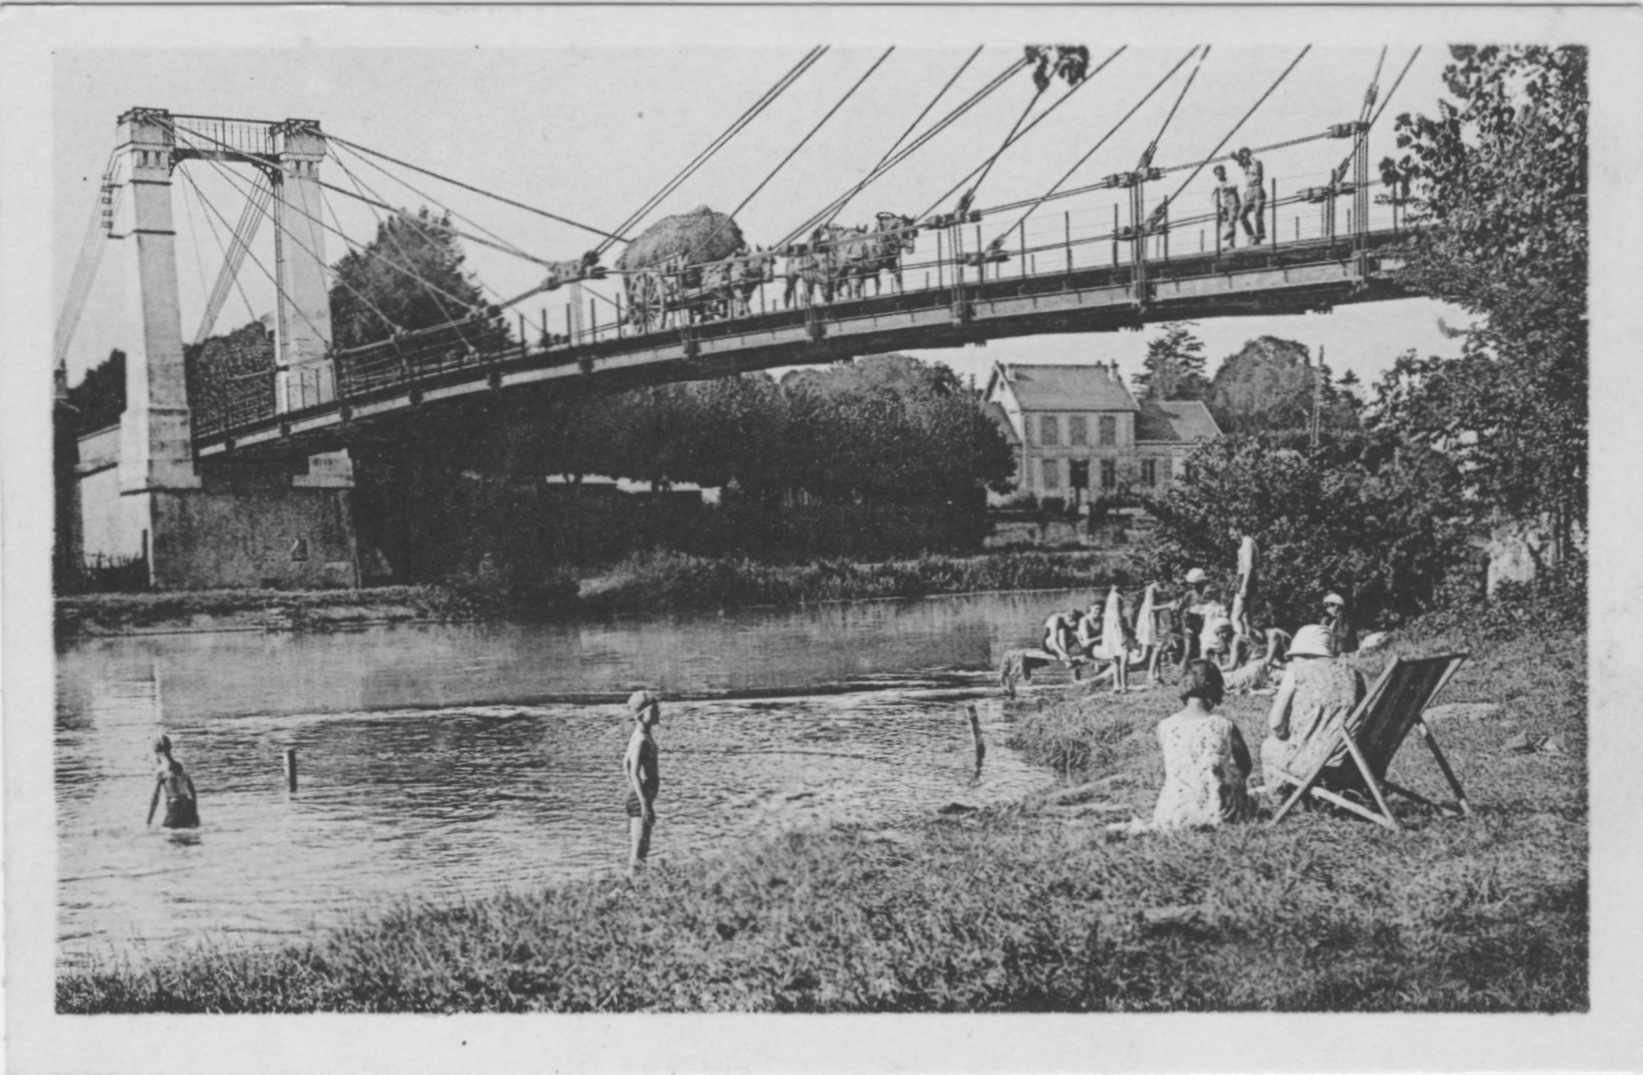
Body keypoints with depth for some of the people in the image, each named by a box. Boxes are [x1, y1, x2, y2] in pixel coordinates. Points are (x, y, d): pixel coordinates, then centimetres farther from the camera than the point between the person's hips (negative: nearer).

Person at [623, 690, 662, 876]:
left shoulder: (641, 737, 12)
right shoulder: (641, 740, -19)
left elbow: (626, 763, 23)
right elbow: (634, 774, -24)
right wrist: (645, 803, -27)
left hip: (640, 796, 10)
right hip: (641, 797, -10)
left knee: (642, 846, 15)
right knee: (639, 846, -8)